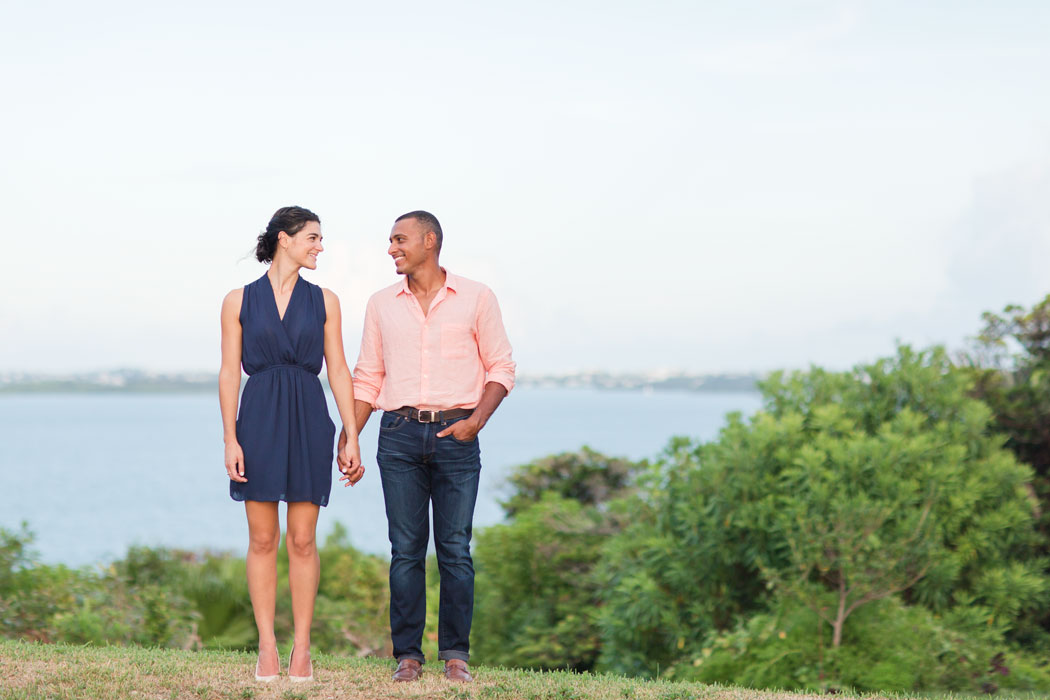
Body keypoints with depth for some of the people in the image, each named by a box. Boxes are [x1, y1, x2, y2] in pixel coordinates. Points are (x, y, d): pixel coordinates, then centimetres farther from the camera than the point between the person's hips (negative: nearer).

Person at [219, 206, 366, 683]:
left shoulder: (324, 301, 8)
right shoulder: (239, 301, 4)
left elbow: (338, 370, 7)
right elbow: (229, 372, 3)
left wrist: (352, 437, 1)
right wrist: (230, 439, -5)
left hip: (308, 421, 1)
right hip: (259, 420, -1)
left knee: (303, 540, 0)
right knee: (262, 540, 1)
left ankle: (302, 649, 5)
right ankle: (267, 647, 7)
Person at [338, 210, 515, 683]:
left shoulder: (475, 298, 4)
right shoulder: (382, 304, 11)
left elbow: (501, 367, 5)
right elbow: (367, 377, 14)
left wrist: (477, 420, -9)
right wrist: (347, 439, 5)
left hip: (455, 435, -2)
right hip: (400, 433, 2)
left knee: (455, 549, -2)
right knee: (406, 549, 1)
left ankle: (455, 653, 5)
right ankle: (407, 654, 5)